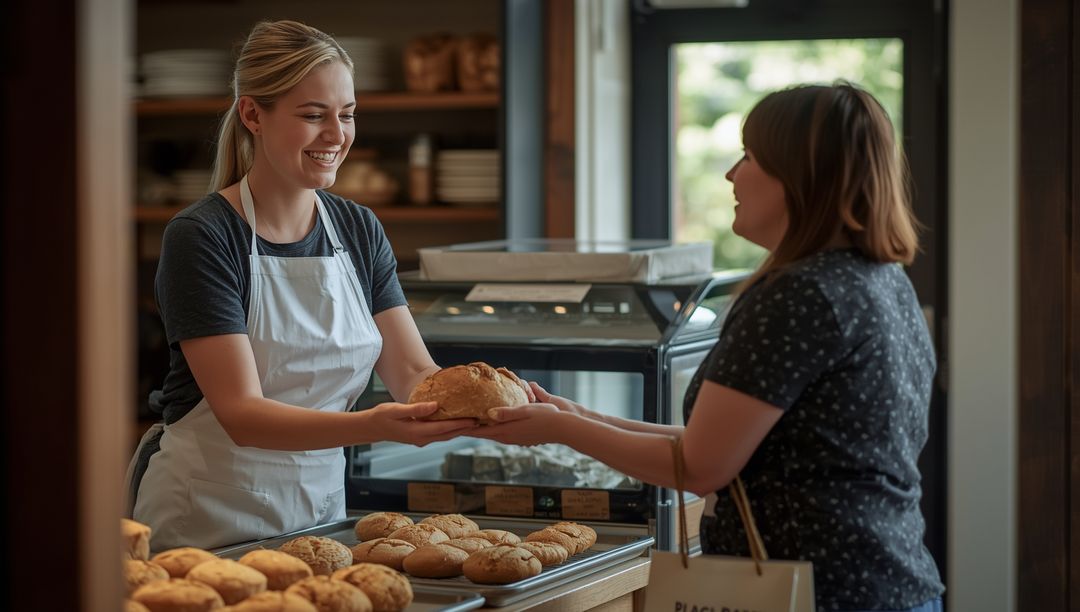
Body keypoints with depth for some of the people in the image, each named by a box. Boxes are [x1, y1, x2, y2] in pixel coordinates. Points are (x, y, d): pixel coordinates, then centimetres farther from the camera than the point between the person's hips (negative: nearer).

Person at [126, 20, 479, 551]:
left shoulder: (359, 230, 3)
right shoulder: (201, 237, -16)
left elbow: (413, 372, -2)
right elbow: (243, 414, -23)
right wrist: (374, 426, -38)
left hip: (320, 504, 5)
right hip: (208, 522, -5)